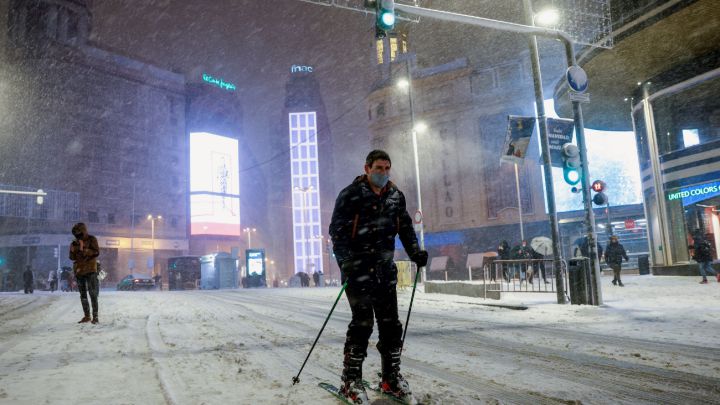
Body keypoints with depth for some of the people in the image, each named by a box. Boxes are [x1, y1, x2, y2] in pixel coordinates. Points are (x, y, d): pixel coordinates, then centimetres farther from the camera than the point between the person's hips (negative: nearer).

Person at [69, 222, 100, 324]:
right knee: (83, 295, 10)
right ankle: (87, 316, 18)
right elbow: (72, 257, 14)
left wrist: (83, 249, -23)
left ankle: (95, 316, -6)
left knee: (93, 294, -8)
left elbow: (96, 252, -14)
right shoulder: (75, 242, 11)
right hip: (78, 270, 6)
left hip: (90, 270, -6)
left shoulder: (91, 239, -4)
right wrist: (72, 251, -6)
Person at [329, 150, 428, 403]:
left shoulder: (396, 196, 11)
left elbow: (405, 228, 17)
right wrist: (345, 262, -22)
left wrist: (415, 252, 1)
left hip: (385, 268, 6)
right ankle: (351, 381, 4)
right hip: (358, 268, -5)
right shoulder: (351, 195, -6)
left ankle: (391, 377, 20)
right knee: (362, 322, -8)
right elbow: (337, 231, -10)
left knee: (391, 323, 7)